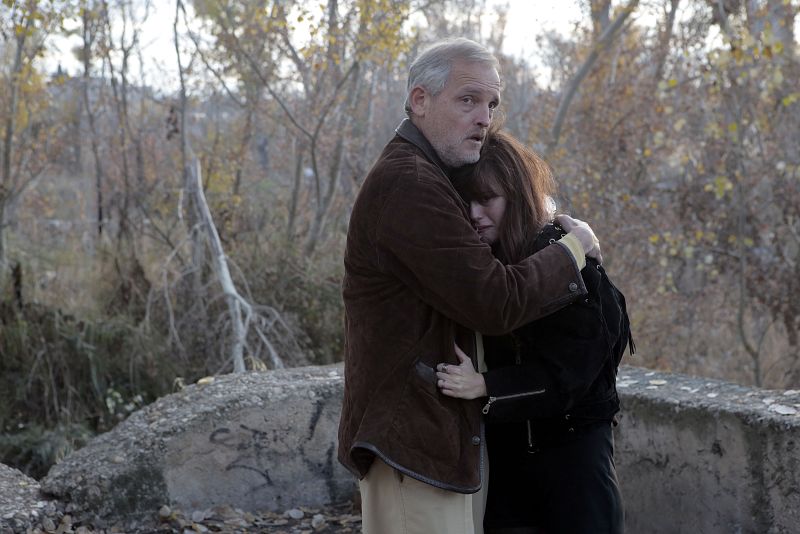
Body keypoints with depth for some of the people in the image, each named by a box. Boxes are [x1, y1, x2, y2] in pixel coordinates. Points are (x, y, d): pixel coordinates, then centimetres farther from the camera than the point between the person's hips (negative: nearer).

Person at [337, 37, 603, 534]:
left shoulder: (423, 176, 16)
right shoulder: (407, 182, -19)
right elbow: (496, 301, -22)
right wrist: (572, 248, -7)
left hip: (441, 433, 11)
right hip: (412, 441, -11)